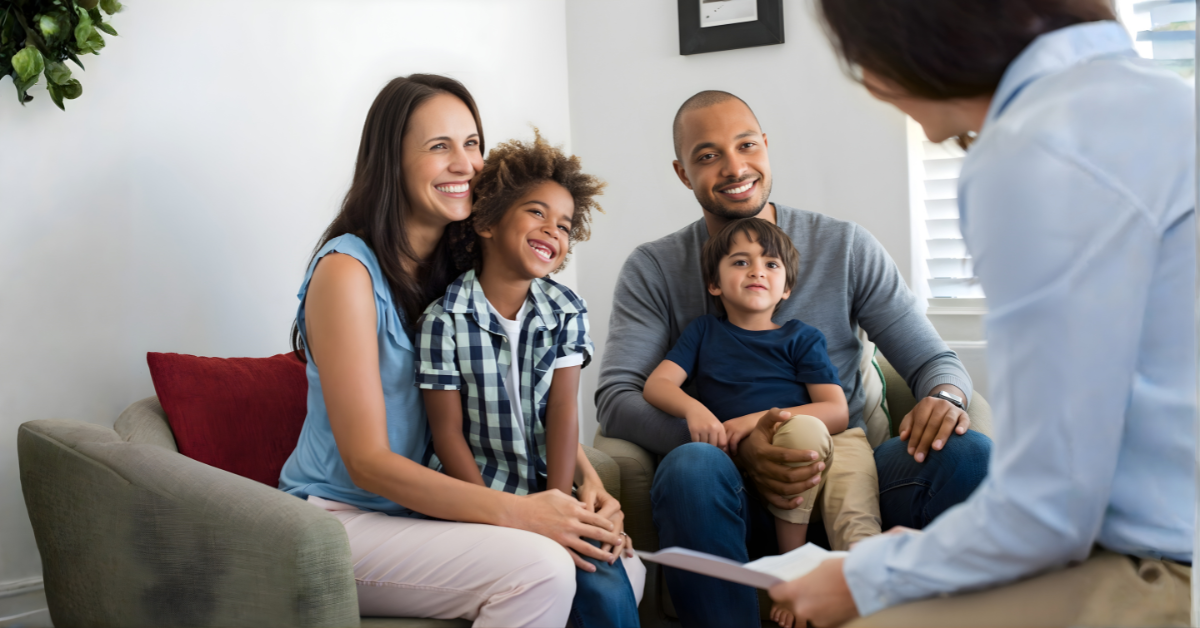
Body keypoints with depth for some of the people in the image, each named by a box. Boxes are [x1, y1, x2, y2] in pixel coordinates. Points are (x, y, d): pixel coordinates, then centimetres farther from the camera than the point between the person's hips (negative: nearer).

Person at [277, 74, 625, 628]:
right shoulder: (347, 272, -15)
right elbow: (367, 462, -19)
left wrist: (589, 482, -11)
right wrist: (516, 512, -27)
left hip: (427, 506, 7)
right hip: (341, 518, -7)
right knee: (539, 569, -28)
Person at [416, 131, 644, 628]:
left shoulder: (567, 311, 3)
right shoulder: (444, 320, -10)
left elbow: (563, 411, -3)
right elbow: (448, 434, -9)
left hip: (546, 487, 4)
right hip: (473, 490, -3)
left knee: (609, 582, -18)